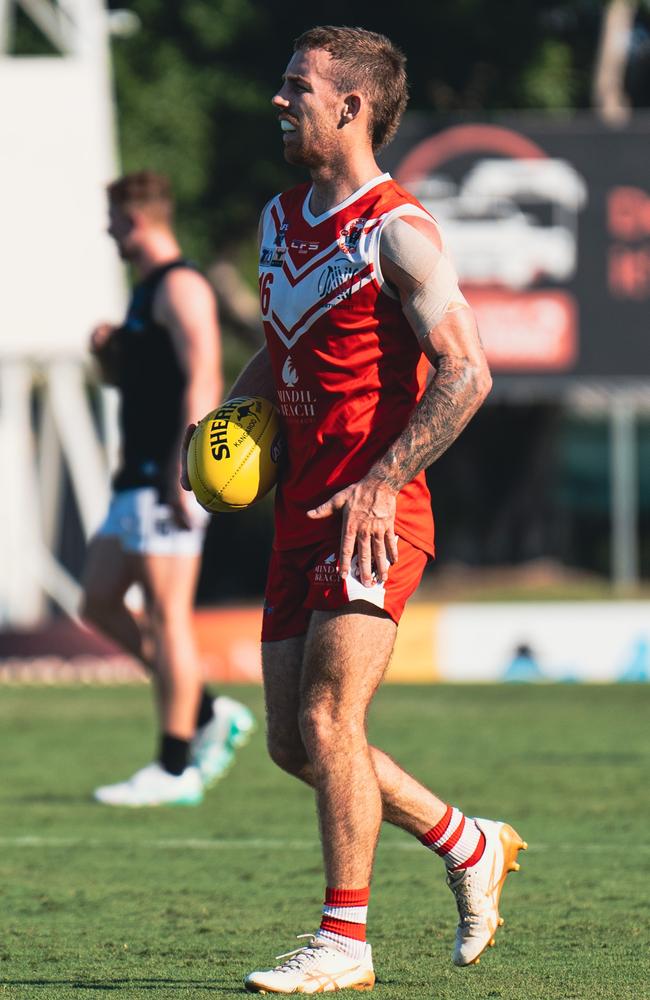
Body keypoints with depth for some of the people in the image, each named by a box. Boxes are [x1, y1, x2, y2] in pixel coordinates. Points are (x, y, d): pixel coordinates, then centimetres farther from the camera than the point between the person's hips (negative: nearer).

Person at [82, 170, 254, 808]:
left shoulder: (180, 288, -11)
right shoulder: (147, 290, 20)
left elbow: (202, 382, -20)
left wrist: (182, 476, -25)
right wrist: (106, 351, 8)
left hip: (168, 480, -10)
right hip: (139, 480, 10)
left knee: (166, 613, -9)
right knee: (99, 603, 9)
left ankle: (175, 770, -7)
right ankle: (209, 715, 13)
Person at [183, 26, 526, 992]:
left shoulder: (398, 232, -11)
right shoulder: (280, 221, 14)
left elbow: (466, 373, -17)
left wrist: (383, 484, -23)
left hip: (375, 516, -8)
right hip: (302, 510, 8)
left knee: (327, 718, -15)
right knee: (294, 741, 8)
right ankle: (469, 846, 25)